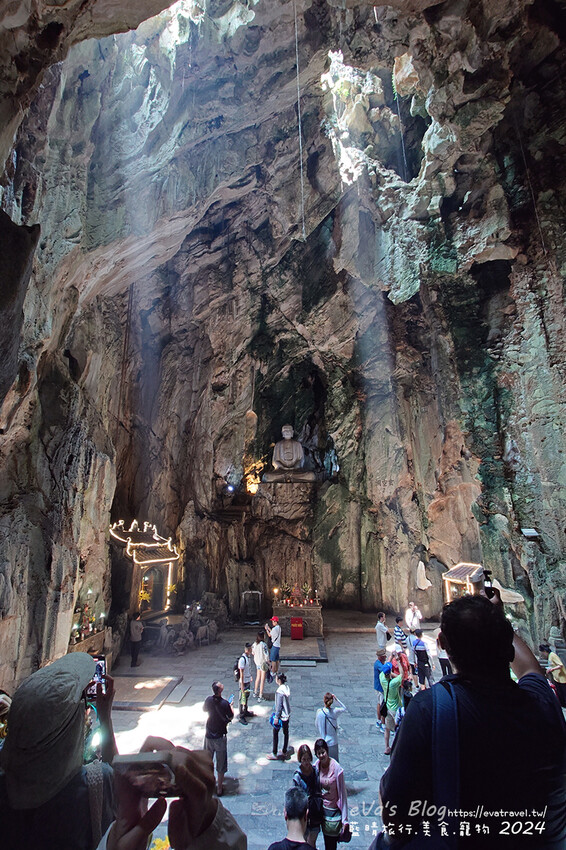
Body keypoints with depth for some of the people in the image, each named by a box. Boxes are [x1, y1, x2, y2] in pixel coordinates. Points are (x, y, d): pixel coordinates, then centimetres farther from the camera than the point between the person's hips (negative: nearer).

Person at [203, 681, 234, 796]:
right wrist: (230, 706, 6)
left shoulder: (208, 700, -14)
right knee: (221, 763, 14)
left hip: (208, 735, 3)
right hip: (220, 736, -3)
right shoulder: (224, 703, -25)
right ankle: (219, 788, 24)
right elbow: (231, 717, -10)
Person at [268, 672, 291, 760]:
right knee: (286, 732, 18)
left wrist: (276, 717, -16)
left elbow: (279, 705, -23)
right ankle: (284, 752, 32)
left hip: (281, 715, -8)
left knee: (275, 733, 9)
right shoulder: (287, 687, -3)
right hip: (287, 714, 8)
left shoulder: (279, 691, -26)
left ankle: (274, 754, 19)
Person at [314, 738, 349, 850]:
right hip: (322, 809, 4)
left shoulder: (336, 768, -23)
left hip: (334, 811, -4)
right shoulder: (316, 765, -8)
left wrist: (345, 820, -13)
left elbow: (342, 795, -16)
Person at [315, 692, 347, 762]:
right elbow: (344, 708, 7)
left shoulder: (320, 712, -16)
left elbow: (316, 725, -3)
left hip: (324, 742, -1)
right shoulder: (335, 711, -13)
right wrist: (336, 699, 1)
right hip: (333, 742, 1)